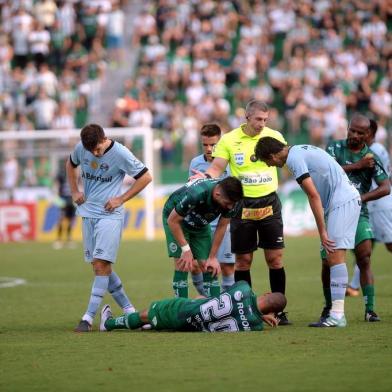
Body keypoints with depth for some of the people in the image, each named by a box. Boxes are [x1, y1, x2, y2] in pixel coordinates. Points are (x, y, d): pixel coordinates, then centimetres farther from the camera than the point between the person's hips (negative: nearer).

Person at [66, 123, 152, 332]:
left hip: (110, 215, -6)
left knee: (101, 264, -13)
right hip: (88, 213, 6)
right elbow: (71, 164, 24)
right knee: (99, 266, 7)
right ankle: (128, 309, 18)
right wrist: (74, 191, 12)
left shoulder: (120, 153, -14)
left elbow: (145, 177, -6)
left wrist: (121, 199, -8)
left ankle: (89, 317, -13)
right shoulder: (80, 148, 0)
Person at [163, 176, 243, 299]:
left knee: (209, 267, -5)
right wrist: (186, 249, -24)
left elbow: (221, 228, -10)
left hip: (200, 223, 5)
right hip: (175, 218, -5)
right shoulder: (195, 194, -42)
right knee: (182, 265, -16)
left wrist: (212, 257, -10)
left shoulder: (230, 199, -26)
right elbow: (173, 221, -27)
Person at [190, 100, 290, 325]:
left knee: (275, 258, -1)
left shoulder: (274, 136, 3)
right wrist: (205, 177, -24)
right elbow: (217, 168, -4)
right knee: (243, 260, 3)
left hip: (269, 203, 1)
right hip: (242, 204, -1)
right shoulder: (229, 140, -1)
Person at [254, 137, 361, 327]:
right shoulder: (303, 150, 19)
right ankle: (335, 311, 4)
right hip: (349, 196, 10)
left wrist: (322, 231, -13)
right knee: (332, 258, 6)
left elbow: (314, 195, -16)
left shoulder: (294, 158, -11)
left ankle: (337, 315, -19)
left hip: (342, 202, -10)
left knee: (335, 255, -14)